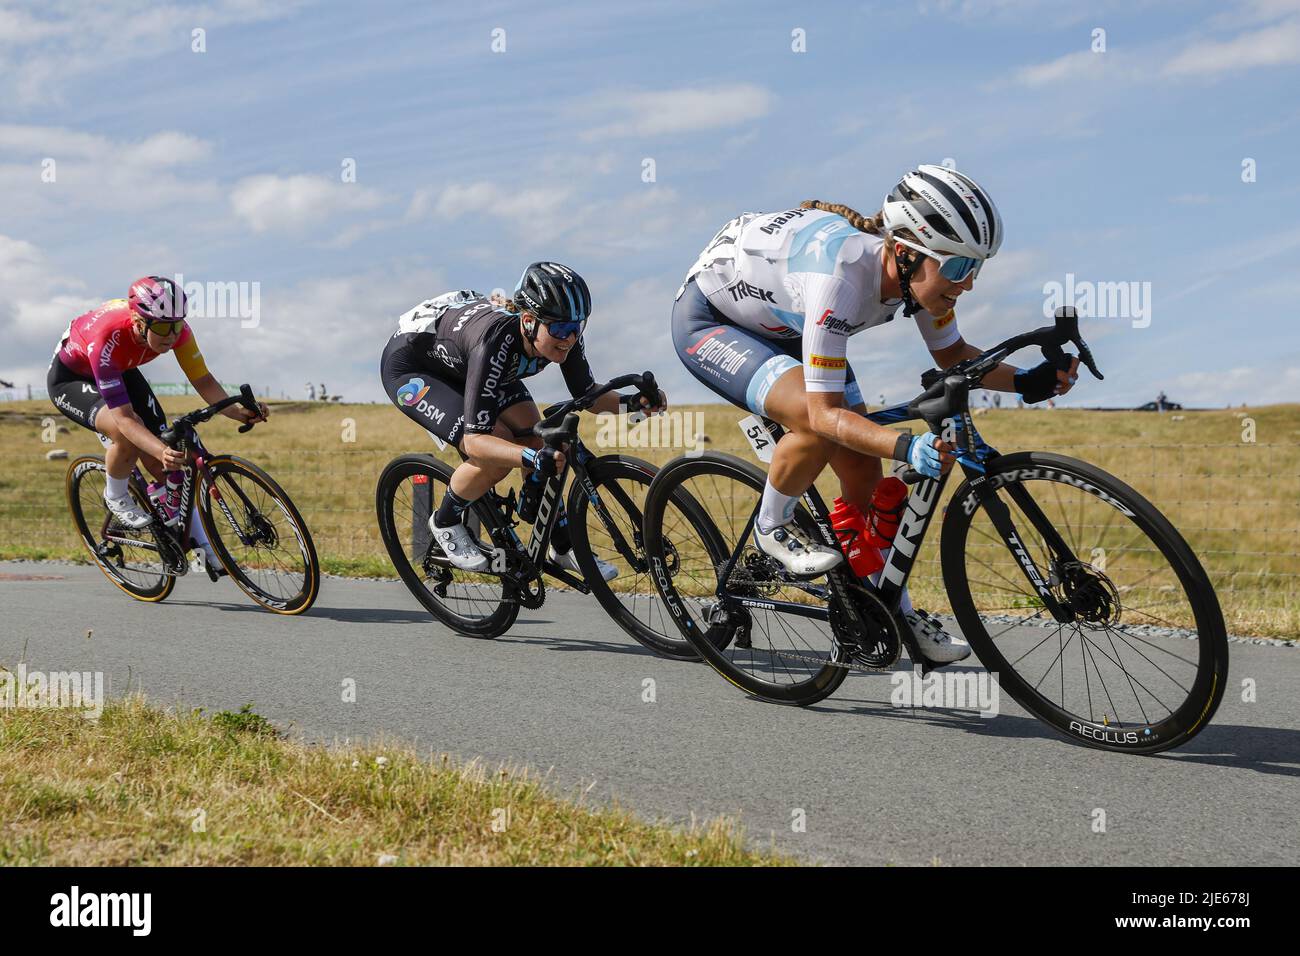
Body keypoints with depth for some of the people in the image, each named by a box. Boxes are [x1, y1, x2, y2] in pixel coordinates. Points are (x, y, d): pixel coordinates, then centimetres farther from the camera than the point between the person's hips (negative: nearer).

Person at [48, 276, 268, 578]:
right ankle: (115, 497, -3)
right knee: (129, 436, -33)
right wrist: (162, 451, -60)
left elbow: (203, 380, -20)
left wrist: (238, 411, -38)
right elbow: (123, 417, -45)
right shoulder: (107, 337, -43)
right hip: (69, 377, -5)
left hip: (121, 371, 5)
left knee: (166, 462, -7)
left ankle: (202, 544, 3)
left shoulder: (176, 328, -29)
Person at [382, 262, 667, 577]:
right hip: (410, 367, -7)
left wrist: (631, 403, -27)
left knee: (535, 439, -8)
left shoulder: (562, 335, -23)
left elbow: (588, 396, -8)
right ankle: (445, 522, 4)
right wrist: (534, 457, -56)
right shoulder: (495, 341, -41)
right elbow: (475, 440, -41)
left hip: (460, 362, 7)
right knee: (496, 458, -23)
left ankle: (564, 548, 6)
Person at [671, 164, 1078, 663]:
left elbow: (951, 355, -2)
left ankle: (896, 611, 15)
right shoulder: (841, 277, -41)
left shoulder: (919, 268, -19)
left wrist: (1027, 380, -18)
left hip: (782, 325, 7)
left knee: (863, 471, 0)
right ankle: (772, 529, -5)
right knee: (820, 424, -32)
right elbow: (825, 412, -38)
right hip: (709, 319, -7)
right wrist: (906, 446, -52)